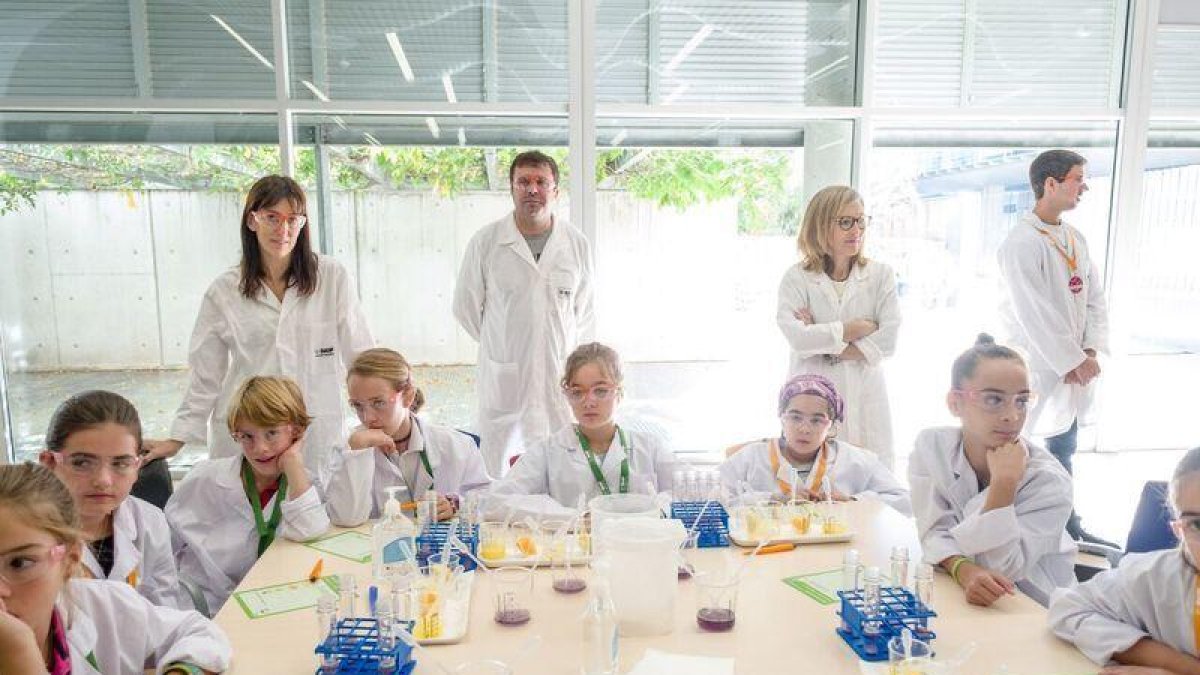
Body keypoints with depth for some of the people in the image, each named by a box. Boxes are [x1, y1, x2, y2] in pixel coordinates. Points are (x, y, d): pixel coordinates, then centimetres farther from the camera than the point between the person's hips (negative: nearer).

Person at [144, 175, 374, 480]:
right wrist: (177, 439, 9)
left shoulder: (332, 277, -1)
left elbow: (360, 354, 2)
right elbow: (206, 375, 10)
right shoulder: (224, 291, 4)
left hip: (317, 432, -1)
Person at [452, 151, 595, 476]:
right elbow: (466, 306, 7)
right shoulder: (485, 242, -2)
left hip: (559, 375, 2)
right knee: (497, 472, 3)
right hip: (502, 376, -1)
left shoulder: (577, 244, 4)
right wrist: (500, 344, 10)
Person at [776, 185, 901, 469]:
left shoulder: (881, 275, 7)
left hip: (864, 400, 2)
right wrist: (854, 329, -6)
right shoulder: (796, 278, 2)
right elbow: (797, 338, -12)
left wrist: (824, 344, -7)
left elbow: (888, 341, -3)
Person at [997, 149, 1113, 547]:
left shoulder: (1075, 238, 10)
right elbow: (1035, 315, -20)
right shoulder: (1022, 242, -17)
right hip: (1038, 371, -8)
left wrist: (1090, 353, -2)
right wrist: (1074, 362, -14)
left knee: (1063, 450, 19)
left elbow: (1095, 298, 10)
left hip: (1073, 369, 8)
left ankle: (1068, 528, 33)